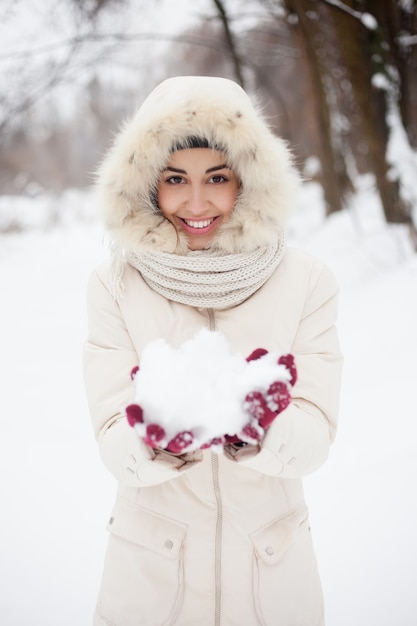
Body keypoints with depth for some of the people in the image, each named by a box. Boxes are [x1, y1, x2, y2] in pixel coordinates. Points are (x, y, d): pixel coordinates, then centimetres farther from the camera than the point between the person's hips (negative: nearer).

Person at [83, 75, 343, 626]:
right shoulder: (116, 285, -9)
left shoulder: (306, 281, -9)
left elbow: (316, 433, -14)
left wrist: (259, 436, -35)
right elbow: (112, 437, -14)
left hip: (272, 562, 1)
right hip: (151, 566, 0)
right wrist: (157, 445, -35)